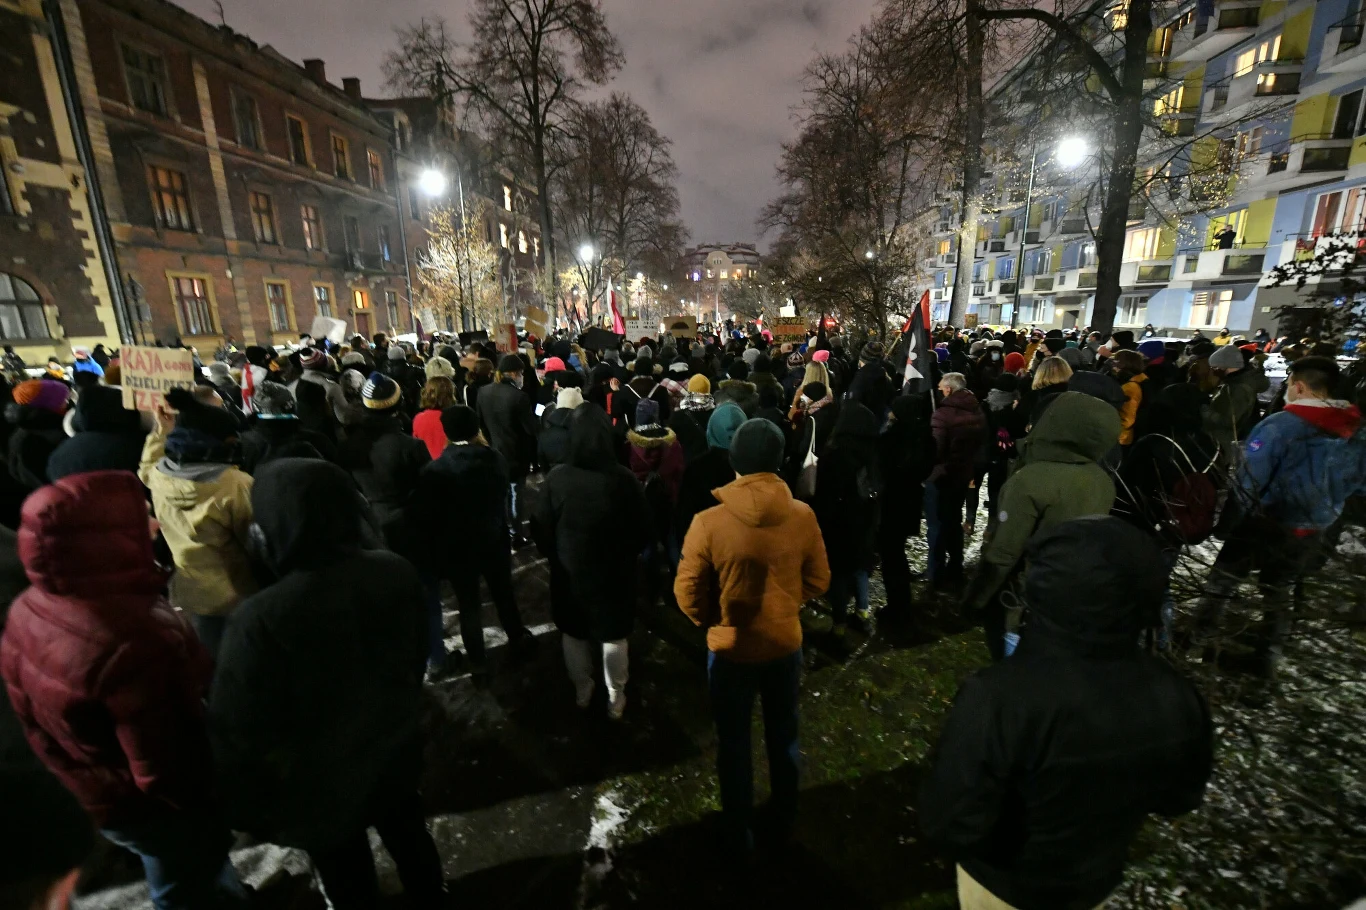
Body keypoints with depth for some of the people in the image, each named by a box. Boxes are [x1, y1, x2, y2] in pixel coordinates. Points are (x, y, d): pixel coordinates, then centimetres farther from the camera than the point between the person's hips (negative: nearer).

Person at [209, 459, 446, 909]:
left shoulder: (262, 619, -34)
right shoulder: (397, 571, -17)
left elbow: (237, 731, -22)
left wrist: (245, 805, -3)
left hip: (324, 784, -5)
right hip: (395, 748, 5)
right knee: (407, 833, 30)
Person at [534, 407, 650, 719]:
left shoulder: (556, 478, -18)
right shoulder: (623, 479, -22)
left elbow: (542, 528, -7)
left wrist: (555, 556, 11)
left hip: (569, 570, 2)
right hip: (613, 570, -1)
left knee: (573, 633, 23)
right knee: (614, 635, 18)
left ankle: (582, 690, 42)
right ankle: (616, 698, 33)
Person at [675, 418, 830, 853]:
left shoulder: (709, 522, -24)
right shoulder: (803, 516, -16)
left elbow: (688, 593, -14)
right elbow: (818, 581, -3)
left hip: (730, 649, -2)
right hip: (785, 644, 3)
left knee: (733, 743, 20)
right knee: (783, 735, 26)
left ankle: (740, 833, 41)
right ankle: (784, 821, 49)